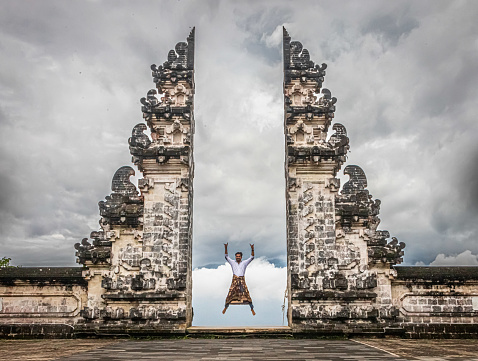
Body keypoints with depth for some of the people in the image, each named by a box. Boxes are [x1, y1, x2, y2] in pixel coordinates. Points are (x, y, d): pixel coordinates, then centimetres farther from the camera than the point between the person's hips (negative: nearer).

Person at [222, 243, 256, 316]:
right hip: (234, 280, 1)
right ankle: (226, 307, 20)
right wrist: (226, 248, -10)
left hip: (242, 281, 0)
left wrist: (252, 249, -12)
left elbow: (251, 257, 1)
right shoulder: (233, 262, 9)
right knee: (230, 295, -2)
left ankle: (252, 309, 1)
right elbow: (226, 257, 2)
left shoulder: (244, 263, 7)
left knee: (246, 294, -8)